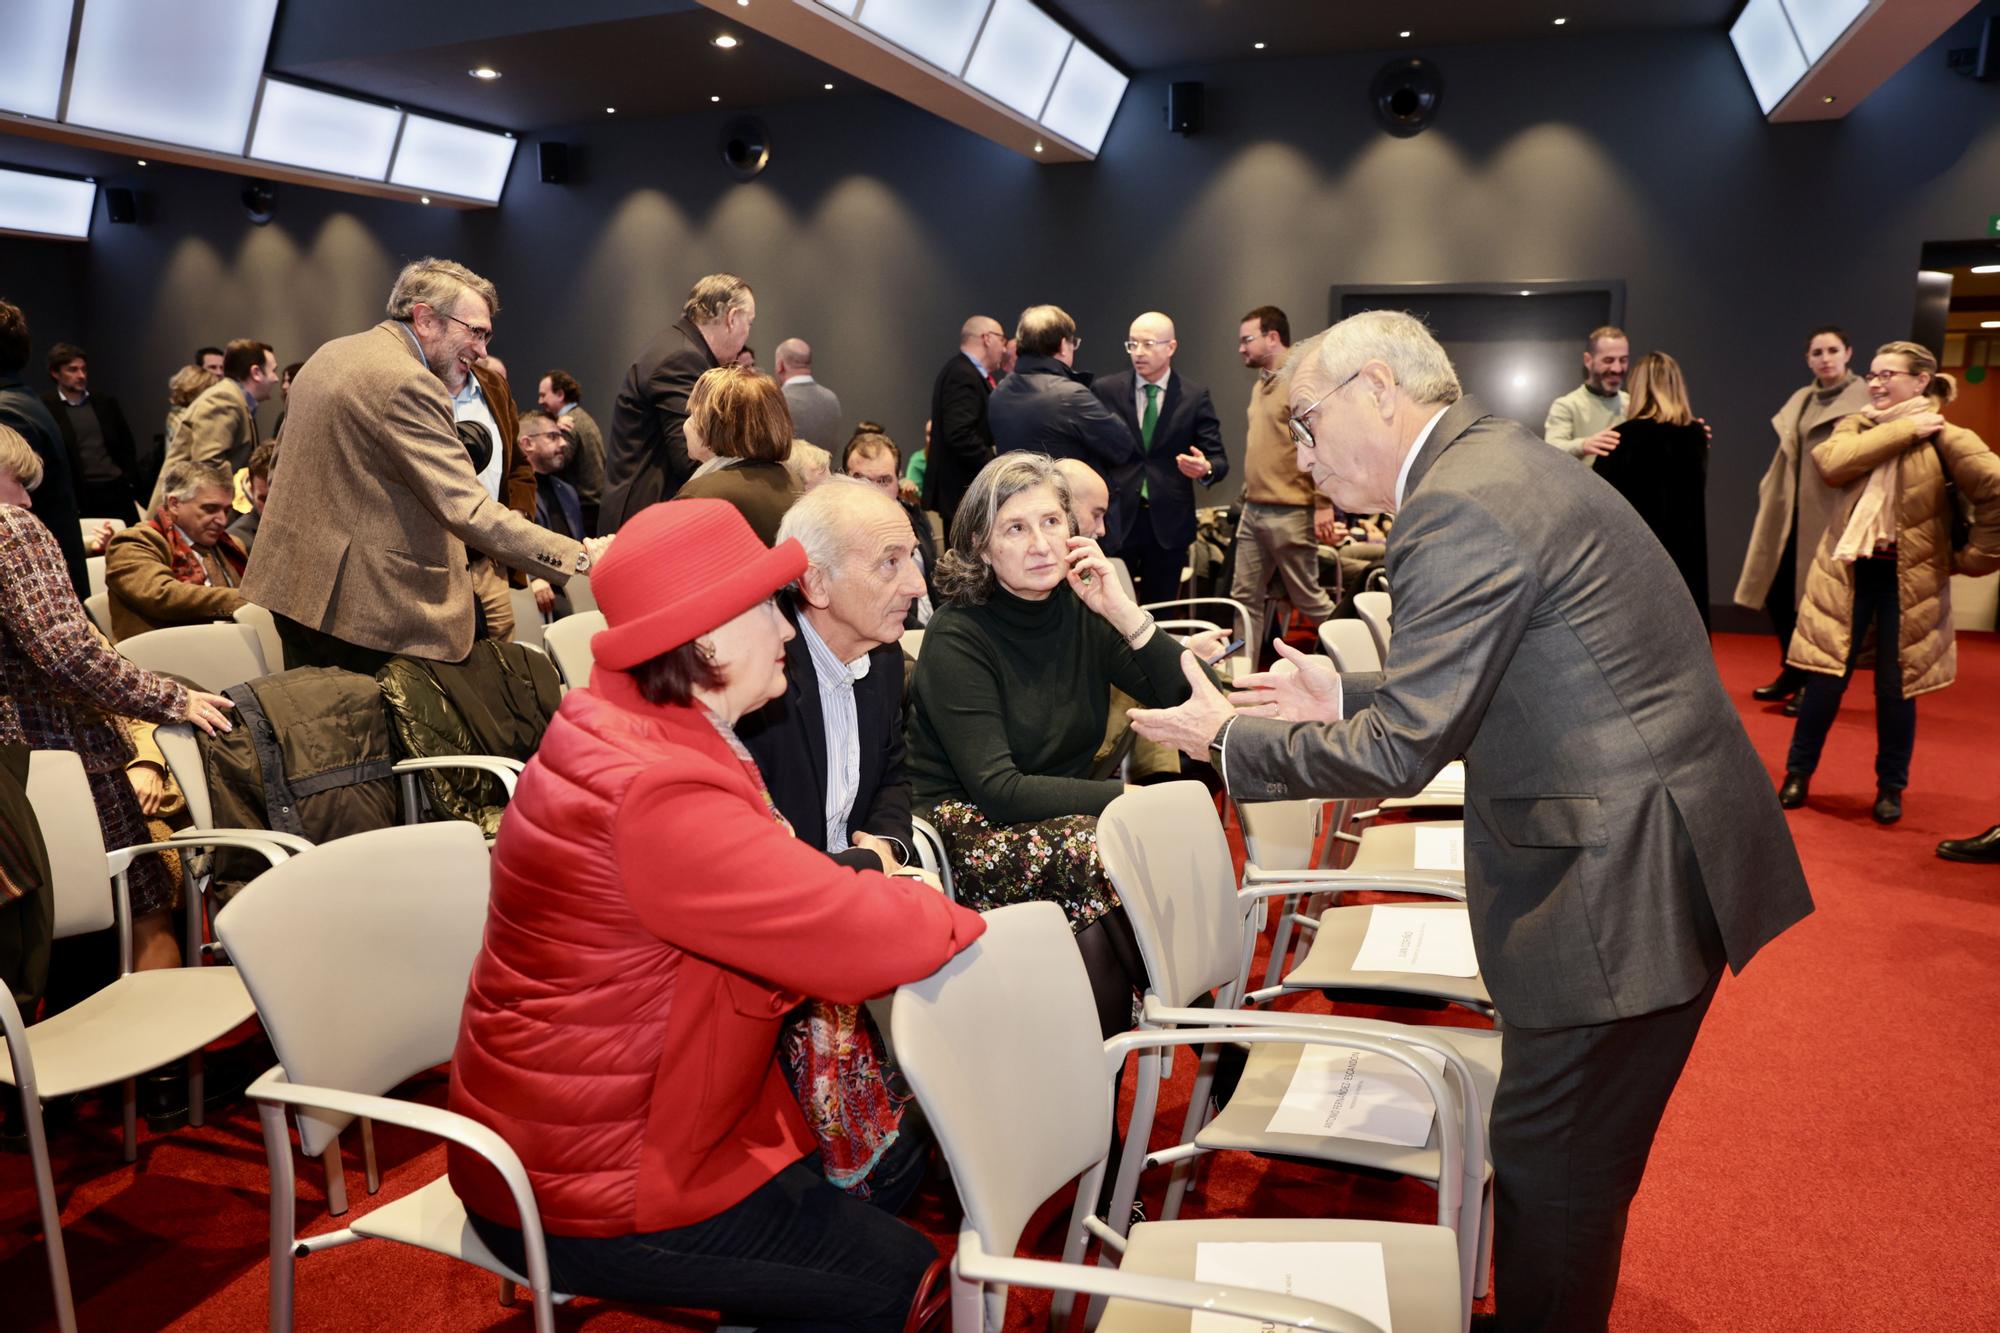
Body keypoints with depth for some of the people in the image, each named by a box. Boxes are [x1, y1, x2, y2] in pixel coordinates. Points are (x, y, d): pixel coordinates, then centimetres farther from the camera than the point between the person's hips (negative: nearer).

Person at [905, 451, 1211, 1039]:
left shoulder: (1082, 608, 2)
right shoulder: (956, 635, -13)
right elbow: (997, 790, -20)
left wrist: (1126, 614, -16)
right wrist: (1126, 795, -24)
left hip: (1060, 809, 5)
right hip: (969, 829, -5)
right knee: (1092, 850, -32)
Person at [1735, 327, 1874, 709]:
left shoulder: (1864, 400, -4)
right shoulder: (1801, 400, 16)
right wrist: (1772, 493, 14)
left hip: (1831, 511, -7)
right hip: (1793, 511, 7)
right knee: (1777, 592, 8)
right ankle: (1793, 673, 24)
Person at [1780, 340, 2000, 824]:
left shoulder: (1944, 438, -6)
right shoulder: (1855, 426, 7)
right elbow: (1830, 463, -15)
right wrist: (1901, 430, -16)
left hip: (1908, 578, -2)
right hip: (1848, 571, 3)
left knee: (1895, 685, 6)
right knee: (1825, 676, 4)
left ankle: (1891, 787, 21)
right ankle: (1798, 773, 17)